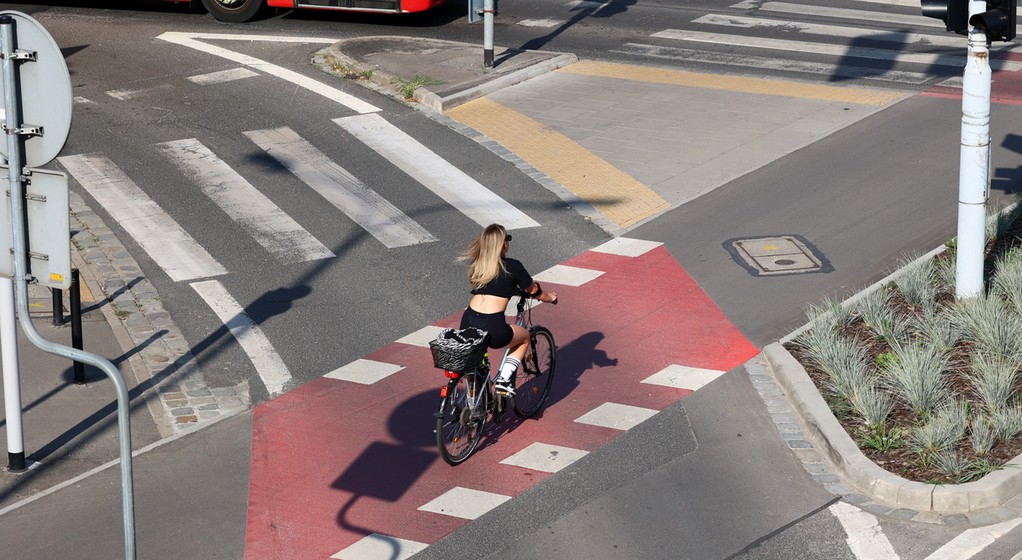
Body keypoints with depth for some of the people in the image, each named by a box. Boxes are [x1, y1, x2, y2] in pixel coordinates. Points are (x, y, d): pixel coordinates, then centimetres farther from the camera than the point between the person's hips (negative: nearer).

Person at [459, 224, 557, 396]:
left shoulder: (476, 265, 15)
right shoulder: (512, 267, 1)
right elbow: (534, 291, 16)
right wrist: (550, 297, 38)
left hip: (467, 324, 5)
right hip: (492, 329, -5)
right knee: (524, 337, 25)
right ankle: (504, 379, 12)